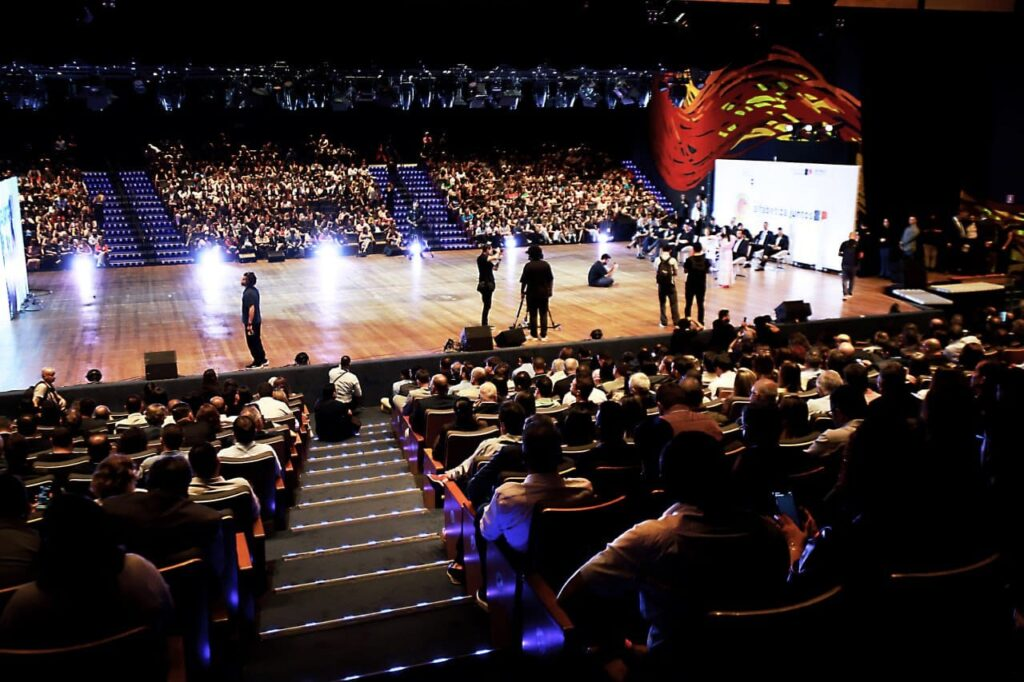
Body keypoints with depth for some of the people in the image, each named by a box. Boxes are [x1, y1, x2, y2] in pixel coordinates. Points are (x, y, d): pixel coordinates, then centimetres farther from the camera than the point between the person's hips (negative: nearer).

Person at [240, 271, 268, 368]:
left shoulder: (248, 293, -25)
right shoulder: (254, 290, 5)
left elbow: (251, 309, -28)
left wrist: (249, 324, -25)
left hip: (252, 322, -9)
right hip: (256, 320, 9)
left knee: (252, 342, 5)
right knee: (256, 341, 20)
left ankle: (258, 362, 16)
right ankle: (262, 360, 30)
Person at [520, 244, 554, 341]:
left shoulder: (528, 266, -12)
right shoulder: (546, 265, -2)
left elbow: (524, 281, -9)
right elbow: (550, 279, 2)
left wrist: (523, 291, 5)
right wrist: (550, 291, 14)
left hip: (532, 293, -3)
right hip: (544, 293, 3)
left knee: (533, 314, 6)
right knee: (543, 314, 9)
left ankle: (534, 335, 12)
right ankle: (543, 335, 11)